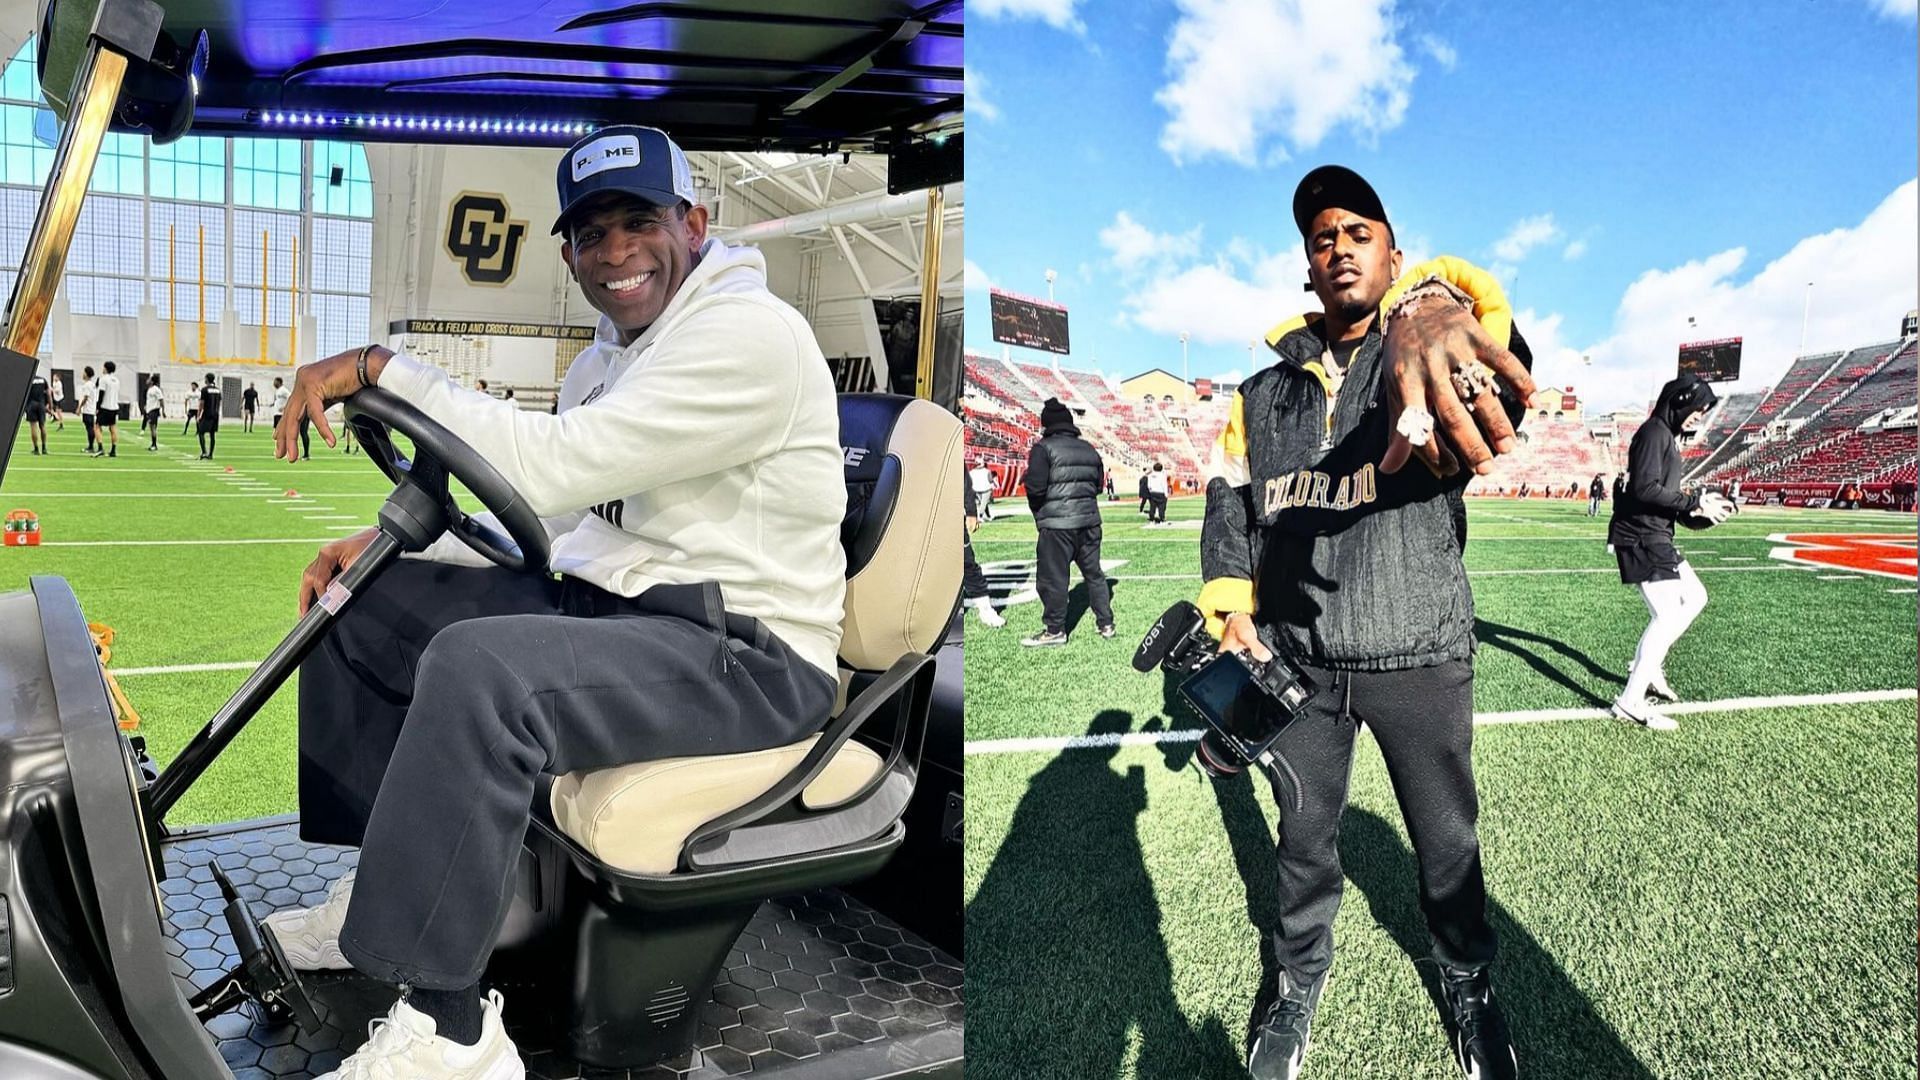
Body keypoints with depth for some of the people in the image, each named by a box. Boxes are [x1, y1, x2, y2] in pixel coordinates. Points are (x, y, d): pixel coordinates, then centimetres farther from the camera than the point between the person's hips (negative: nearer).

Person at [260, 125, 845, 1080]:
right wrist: (387, 541, 4)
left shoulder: (750, 332, -16)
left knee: (479, 668, -33)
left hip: (747, 653, -10)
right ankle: (380, 896, 16)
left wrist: (380, 366, -18)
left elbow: (550, 466, -24)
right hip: (604, 601, 10)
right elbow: (548, 526, 16)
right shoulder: (604, 360, 17)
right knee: (361, 603, 10)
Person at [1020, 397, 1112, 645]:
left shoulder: (1043, 448, -9)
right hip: (1089, 519, 7)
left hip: (1057, 524, -7)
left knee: (1052, 578, 2)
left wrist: (1039, 514, 3)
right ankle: (1106, 623, 23)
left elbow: (1035, 487, -14)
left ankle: (1055, 631, 7)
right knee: (1093, 572, 18)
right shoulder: (1089, 449, 11)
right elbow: (1098, 485, 15)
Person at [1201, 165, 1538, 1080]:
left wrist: (1434, 310, -58)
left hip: (1421, 660, -2)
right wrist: (1230, 617, -10)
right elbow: (1229, 507, 7)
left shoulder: (1426, 365, -9)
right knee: (1304, 836, 16)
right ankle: (1300, 982, 39)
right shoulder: (1264, 395, 5)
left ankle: (1467, 986, 40)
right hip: (1298, 660, 3)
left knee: (1448, 843, 14)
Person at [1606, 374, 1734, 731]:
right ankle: (1630, 703, -10)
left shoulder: (1669, 437, 20)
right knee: (1667, 616, -12)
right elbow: (1645, 488, -22)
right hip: (1640, 537, -11)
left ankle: (1648, 668, 24)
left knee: (1695, 597, 20)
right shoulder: (1655, 431, -11)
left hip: (1656, 537, 11)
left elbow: (1667, 498, 16)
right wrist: (1695, 503, -18)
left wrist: (1704, 513, 2)